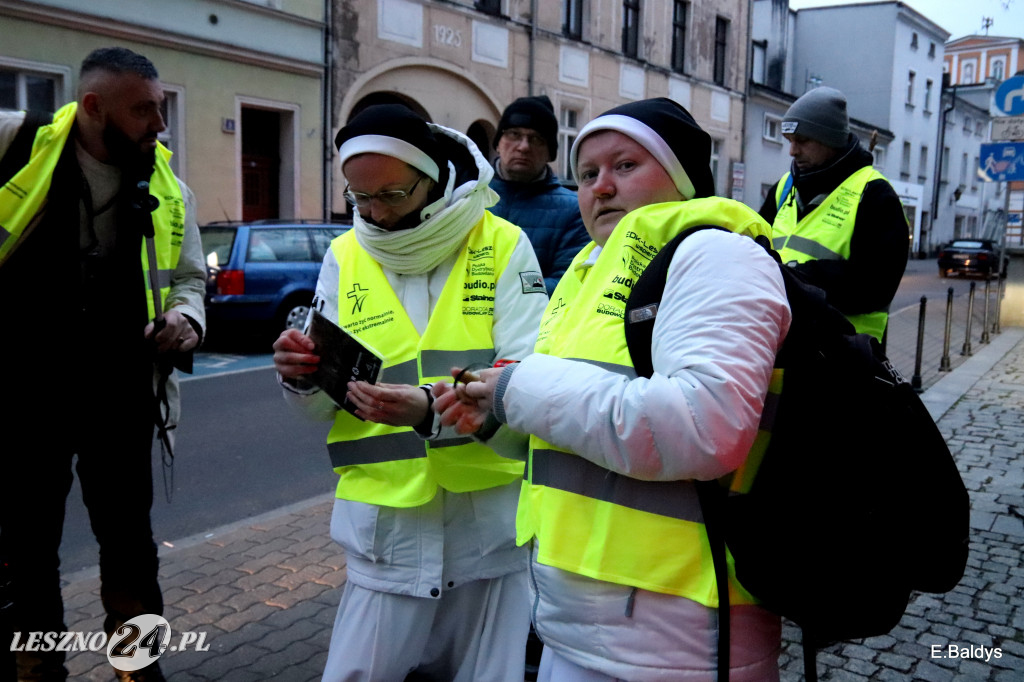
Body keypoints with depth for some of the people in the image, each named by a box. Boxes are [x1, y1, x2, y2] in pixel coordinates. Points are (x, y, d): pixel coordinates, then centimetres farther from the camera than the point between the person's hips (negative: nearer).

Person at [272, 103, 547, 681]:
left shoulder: (504, 245, -5)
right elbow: (324, 405, 7)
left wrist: (433, 409, -31)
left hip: (490, 522, -2)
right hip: (385, 525, 2)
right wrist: (303, 378, -16)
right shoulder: (344, 257, 5)